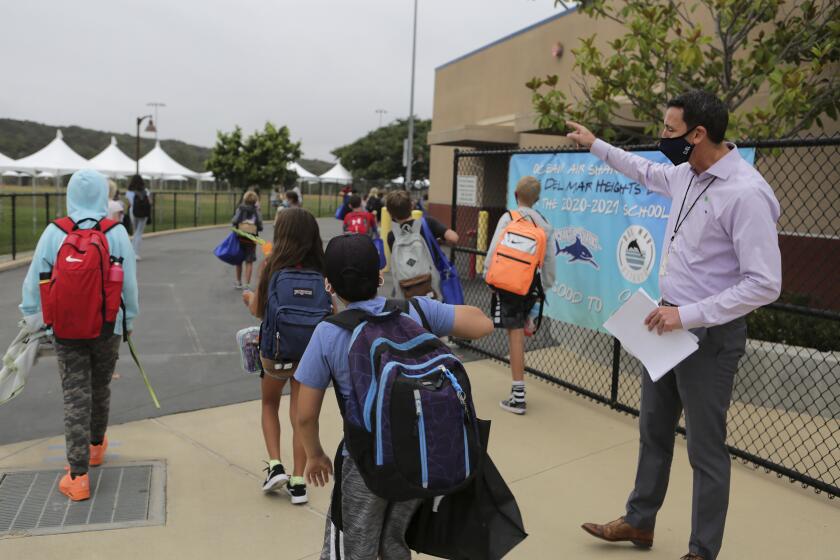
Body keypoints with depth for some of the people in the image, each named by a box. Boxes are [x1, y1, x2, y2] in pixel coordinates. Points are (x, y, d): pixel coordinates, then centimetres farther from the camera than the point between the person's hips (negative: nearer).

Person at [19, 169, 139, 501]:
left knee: (75, 398, 4)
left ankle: (78, 476, 1)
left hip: (66, 333, 0)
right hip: (107, 330, 1)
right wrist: (129, 321, 9)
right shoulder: (117, 233, -9)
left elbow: (34, 283, -2)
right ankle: (96, 446, 42)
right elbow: (130, 284, -4)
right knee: (100, 390, 20)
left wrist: (33, 321, 12)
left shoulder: (53, 233, -8)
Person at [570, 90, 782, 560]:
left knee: (706, 449, 5)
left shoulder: (746, 193, -23)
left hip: (711, 335, -9)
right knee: (654, 431, 20)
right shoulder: (686, 174, 2)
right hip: (668, 323, 9)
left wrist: (688, 314, -25)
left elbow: (765, 284, -24)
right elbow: (647, 171, 27)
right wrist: (595, 144, 31)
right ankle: (639, 522, 39)